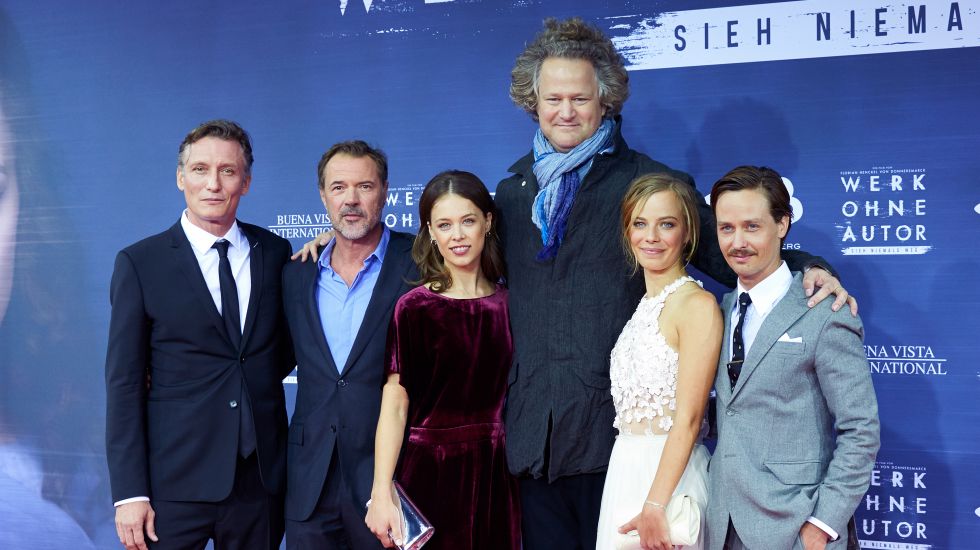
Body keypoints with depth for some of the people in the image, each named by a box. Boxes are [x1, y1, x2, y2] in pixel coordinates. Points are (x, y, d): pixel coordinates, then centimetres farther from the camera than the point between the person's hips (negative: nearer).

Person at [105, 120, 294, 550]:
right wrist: (129, 493, -10)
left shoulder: (275, 252, 6)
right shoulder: (140, 263, -2)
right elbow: (124, 383, -5)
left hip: (262, 478, 3)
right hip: (176, 482, -2)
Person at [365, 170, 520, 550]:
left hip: (497, 476, 4)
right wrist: (381, 495, -20)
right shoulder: (415, 308, -7)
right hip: (431, 475, -4)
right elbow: (394, 406, -12)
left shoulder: (508, 304, 5)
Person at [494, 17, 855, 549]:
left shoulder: (649, 181, 1)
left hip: (614, 431, -4)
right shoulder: (512, 192, 14)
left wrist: (803, 267, -20)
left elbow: (719, 250, -5)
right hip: (533, 434, 4)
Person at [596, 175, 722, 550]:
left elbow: (688, 418, -18)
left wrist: (655, 505, -21)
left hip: (669, 476, -7)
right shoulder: (642, 306, 10)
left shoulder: (698, 304, -13)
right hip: (624, 473, 7)